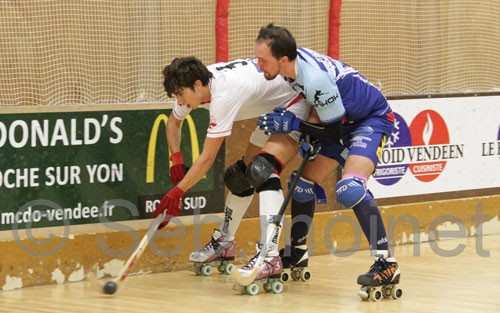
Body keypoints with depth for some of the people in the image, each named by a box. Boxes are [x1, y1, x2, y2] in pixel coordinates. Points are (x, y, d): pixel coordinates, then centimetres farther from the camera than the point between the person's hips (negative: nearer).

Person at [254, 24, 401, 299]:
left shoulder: (316, 79, -35)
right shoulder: (293, 58, -9)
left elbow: (336, 129, -24)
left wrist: (293, 124, -23)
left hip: (371, 119, -10)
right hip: (343, 118, 10)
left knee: (349, 189, -28)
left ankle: (387, 264, -26)